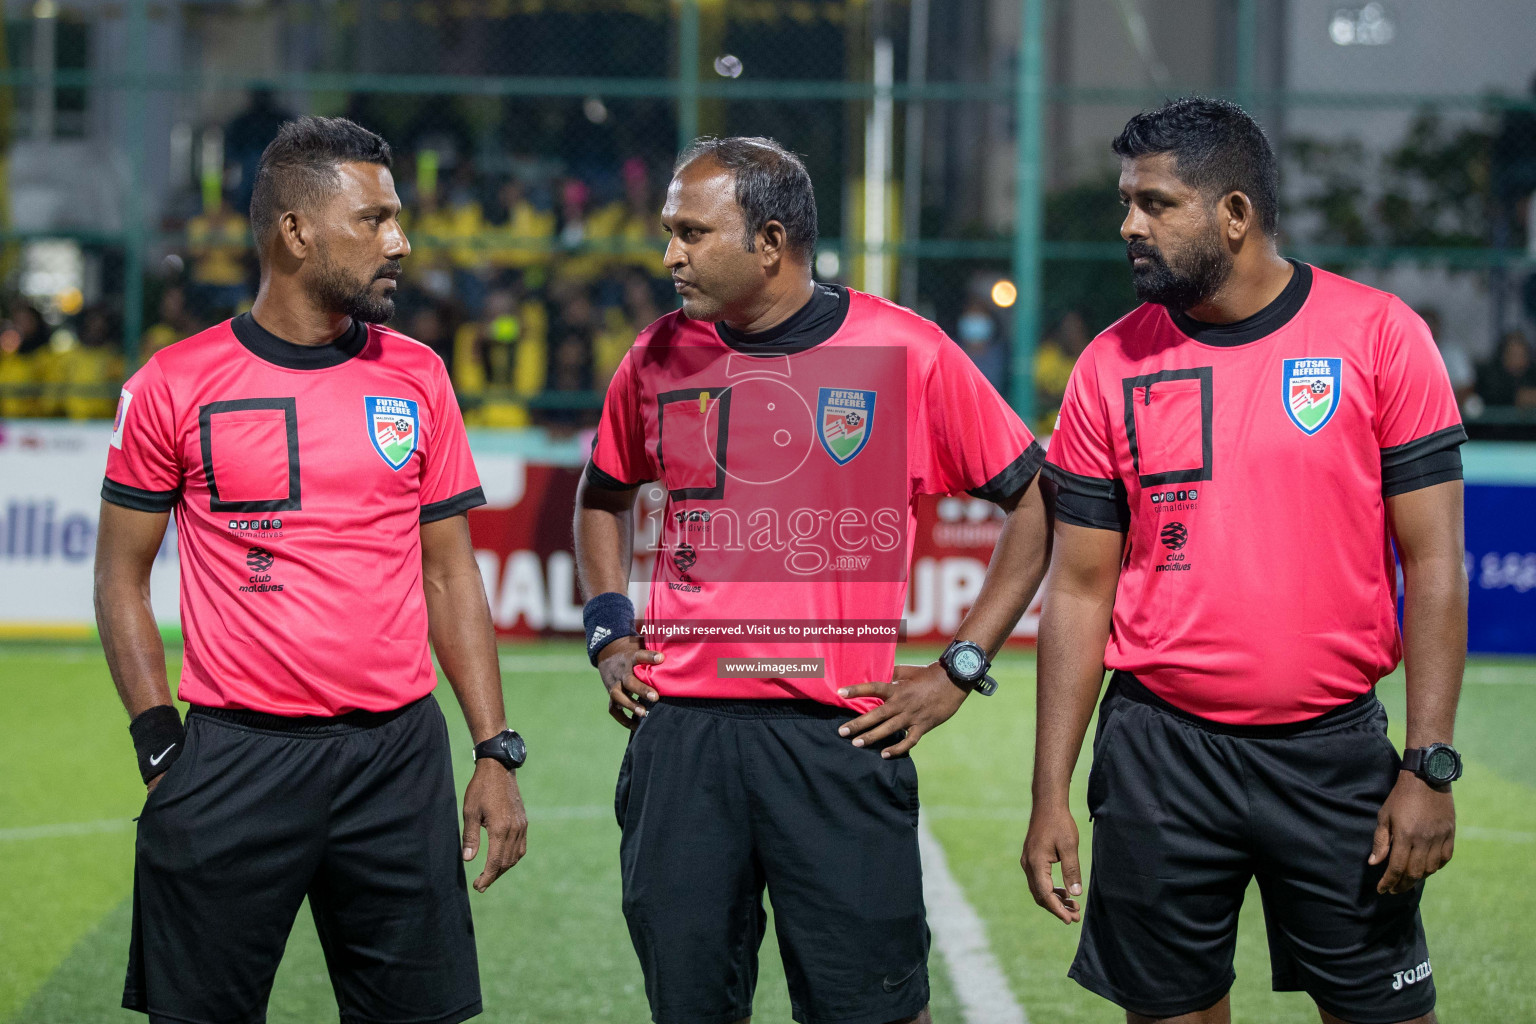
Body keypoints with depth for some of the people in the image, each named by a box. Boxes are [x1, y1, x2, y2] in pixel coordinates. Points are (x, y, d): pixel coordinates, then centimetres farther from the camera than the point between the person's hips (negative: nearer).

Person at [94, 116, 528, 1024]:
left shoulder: (417, 378, 8)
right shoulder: (176, 385, -1)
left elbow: (450, 573, 12)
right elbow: (122, 575, 5)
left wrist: (497, 752, 6)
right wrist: (162, 750, -3)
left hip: (400, 752, 3)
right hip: (236, 761, -3)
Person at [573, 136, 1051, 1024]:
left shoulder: (907, 352, -4)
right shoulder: (660, 358, 8)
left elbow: (1037, 503, 3)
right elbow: (606, 495, 27)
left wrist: (960, 670, -1)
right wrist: (609, 634, 14)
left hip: (840, 733, -3)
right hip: (679, 732, 3)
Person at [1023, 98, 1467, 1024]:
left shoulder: (1379, 336, -3)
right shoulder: (1112, 366, 3)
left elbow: (1434, 563, -3)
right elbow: (1081, 587, 6)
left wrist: (1430, 766, -10)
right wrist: (1050, 796, 1)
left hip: (1335, 748, -2)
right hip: (1159, 754, 2)